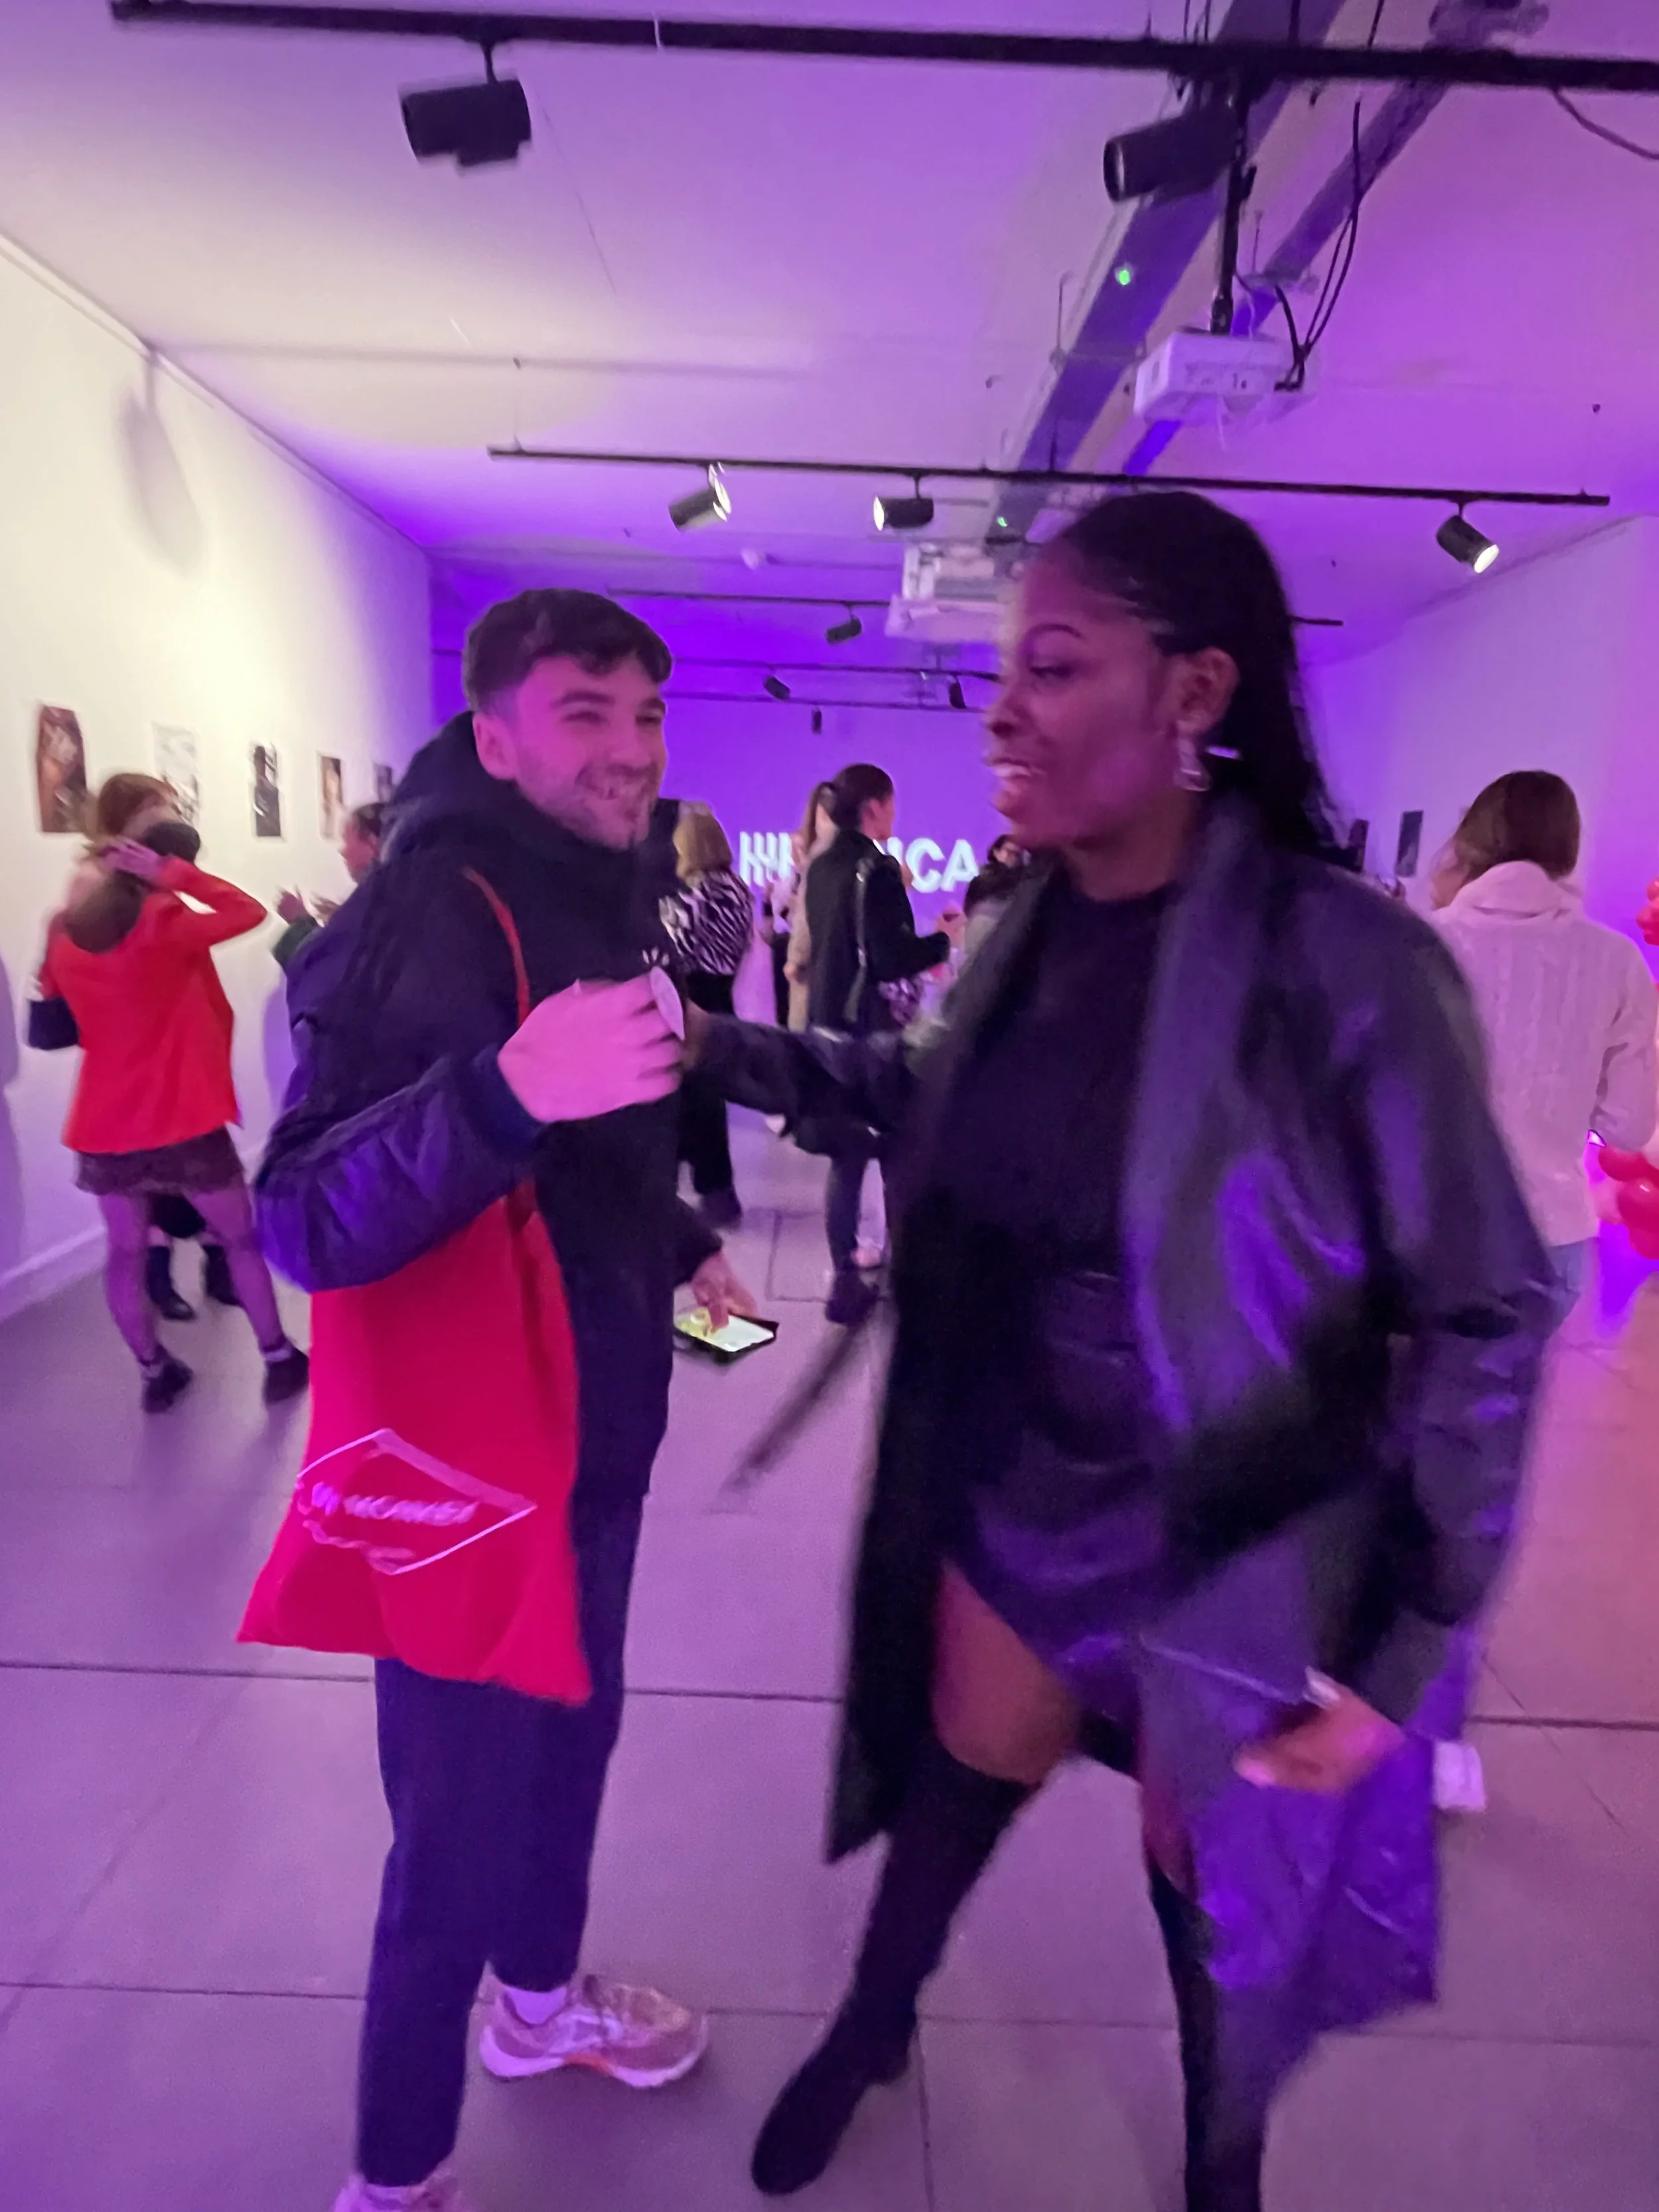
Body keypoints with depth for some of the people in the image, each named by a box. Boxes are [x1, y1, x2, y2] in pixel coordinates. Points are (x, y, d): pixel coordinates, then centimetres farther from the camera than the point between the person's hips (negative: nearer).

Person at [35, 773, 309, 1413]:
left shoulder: (64, 931, 3)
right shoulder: (164, 922, -15)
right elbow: (248, 911, -18)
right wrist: (174, 873, -17)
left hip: (105, 1123, 5)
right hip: (182, 1120, -5)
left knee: (126, 1251, 15)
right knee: (241, 1238, 10)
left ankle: (155, 1372, 26)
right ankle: (279, 1358, 17)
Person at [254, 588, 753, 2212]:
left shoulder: (605, 901, 6)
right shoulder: (439, 903, -21)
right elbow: (307, 1222, -32)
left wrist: (680, 1249, 19)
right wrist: (509, 1087, -46)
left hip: (592, 1438, 9)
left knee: (574, 1736, 25)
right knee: (459, 1833, 6)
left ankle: (543, 1994, 52)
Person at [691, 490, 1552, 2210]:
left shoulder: (1341, 961, -24)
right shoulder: (1030, 929, -6)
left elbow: (1485, 1317, -17)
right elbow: (931, 1095, 13)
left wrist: (1410, 1647, -15)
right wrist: (723, 1051, 4)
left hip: (1230, 1563, -4)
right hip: (1008, 1513, 5)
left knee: (1217, 1898, 22)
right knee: (954, 1790, 27)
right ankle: (870, 2029, 60)